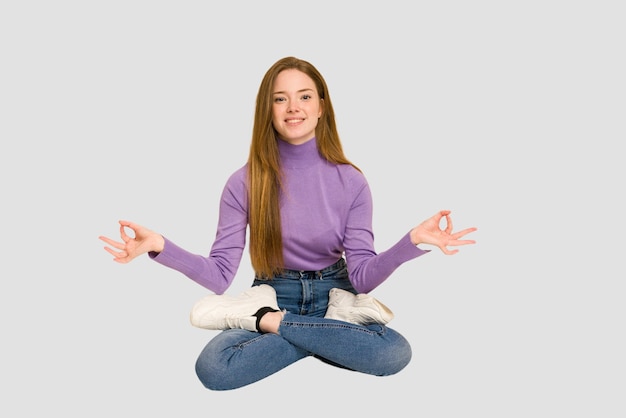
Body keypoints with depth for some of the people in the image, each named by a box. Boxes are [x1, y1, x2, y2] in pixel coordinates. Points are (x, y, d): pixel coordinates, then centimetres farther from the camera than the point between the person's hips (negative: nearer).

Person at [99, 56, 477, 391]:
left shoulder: (350, 181, -5)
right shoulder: (244, 183, -5)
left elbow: (362, 277, -9)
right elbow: (221, 275, -8)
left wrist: (413, 241, -27)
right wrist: (160, 246, -24)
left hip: (333, 297, 1)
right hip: (271, 297, -1)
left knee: (396, 352, -31)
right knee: (213, 367, -32)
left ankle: (272, 325, -13)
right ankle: (330, 334, -13)